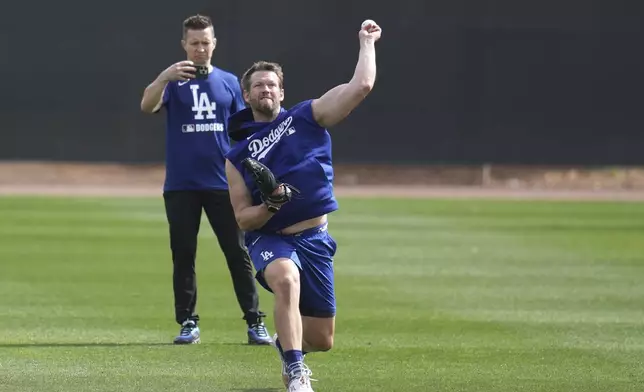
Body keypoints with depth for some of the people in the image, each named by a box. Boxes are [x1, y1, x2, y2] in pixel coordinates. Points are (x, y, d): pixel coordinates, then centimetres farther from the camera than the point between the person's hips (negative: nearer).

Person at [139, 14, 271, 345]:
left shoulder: (229, 82, 9)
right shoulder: (173, 82, 3)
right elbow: (147, 106, -17)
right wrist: (165, 77, -34)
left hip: (223, 184, 1)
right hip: (181, 185, -1)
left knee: (238, 253, -1)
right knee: (183, 255, 3)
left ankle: (254, 322, 1)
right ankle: (188, 323, 10)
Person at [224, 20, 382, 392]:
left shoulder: (307, 117, 4)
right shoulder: (238, 156, 6)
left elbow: (361, 85, -7)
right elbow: (243, 218, 3)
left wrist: (367, 42, 0)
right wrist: (269, 206, -17)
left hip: (315, 239, 2)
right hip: (270, 239, -2)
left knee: (322, 341, 7)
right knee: (286, 278, -40)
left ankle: (287, 343, 46)